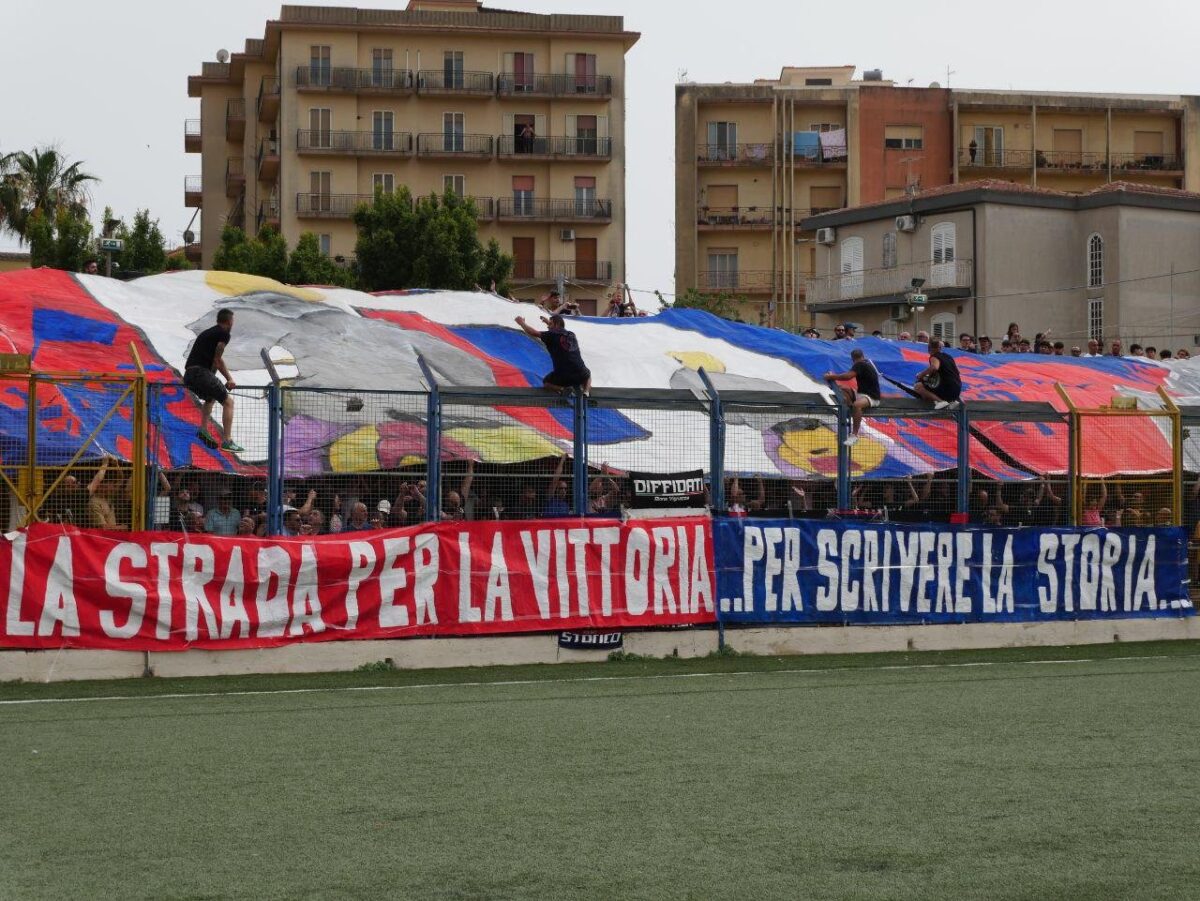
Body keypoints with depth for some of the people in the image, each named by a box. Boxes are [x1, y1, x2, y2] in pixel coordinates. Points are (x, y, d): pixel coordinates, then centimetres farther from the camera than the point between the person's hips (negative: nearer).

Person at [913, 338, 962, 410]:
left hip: (946, 389, -8)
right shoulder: (948, 357, 19)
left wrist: (921, 375, -16)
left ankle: (940, 401, -18)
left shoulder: (934, 357, -5)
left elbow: (934, 367, -29)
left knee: (918, 387, -6)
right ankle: (952, 401, 12)